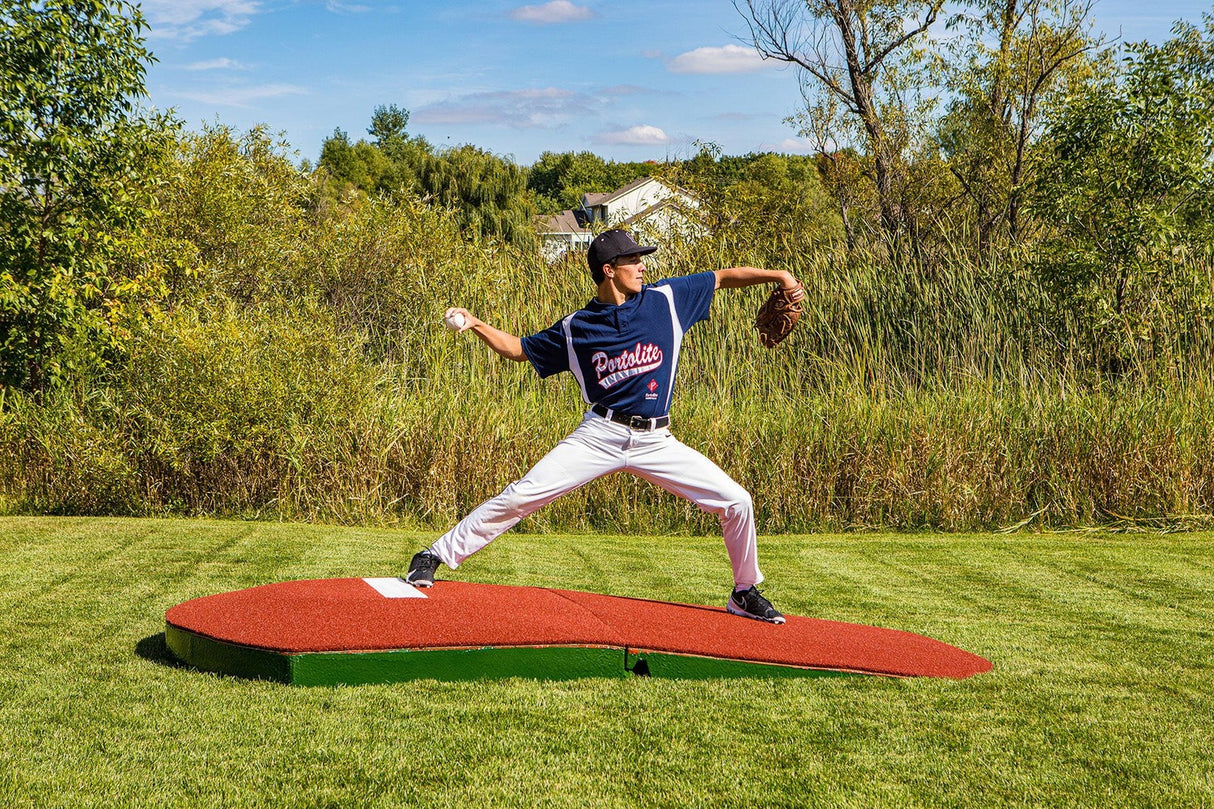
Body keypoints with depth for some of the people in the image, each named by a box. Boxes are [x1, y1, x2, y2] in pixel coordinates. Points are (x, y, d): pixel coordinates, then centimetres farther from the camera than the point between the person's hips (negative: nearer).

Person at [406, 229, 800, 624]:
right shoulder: (576, 327, 2)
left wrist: (779, 276, -2)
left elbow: (724, 277, 8)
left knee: (736, 502, -5)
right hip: (601, 435, -1)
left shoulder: (665, 298, 2)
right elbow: (518, 349, 12)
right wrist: (475, 325, -2)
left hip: (656, 440, 2)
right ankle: (437, 556, 0)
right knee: (521, 496, -12)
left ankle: (746, 593, 17)